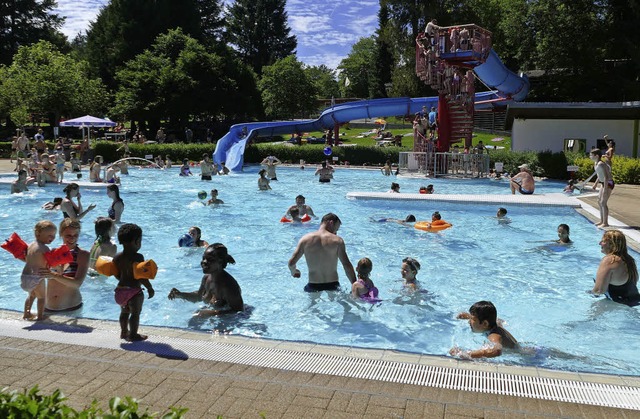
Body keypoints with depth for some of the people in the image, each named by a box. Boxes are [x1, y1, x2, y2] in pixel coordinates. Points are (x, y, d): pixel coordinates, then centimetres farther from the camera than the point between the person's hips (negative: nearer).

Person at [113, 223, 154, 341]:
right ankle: (133, 335, 11)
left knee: (124, 312, 22)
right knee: (135, 313, 5)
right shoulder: (138, 257, -19)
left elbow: (117, 275, 8)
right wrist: (149, 288, -9)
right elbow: (141, 276, -20)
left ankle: (124, 332, 33)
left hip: (120, 289, 7)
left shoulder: (117, 257, 1)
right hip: (134, 290, -7)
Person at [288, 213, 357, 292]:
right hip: (333, 285, -1)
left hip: (313, 286, 1)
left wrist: (293, 271, 19)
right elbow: (347, 265, -12)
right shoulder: (337, 240, -7)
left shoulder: (306, 239, -2)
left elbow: (291, 263, -3)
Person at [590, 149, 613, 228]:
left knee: (603, 202, -9)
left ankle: (605, 223, -4)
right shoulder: (595, 163, 8)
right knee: (599, 202, 15)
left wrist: (605, 189, -30)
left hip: (608, 183, -10)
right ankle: (602, 221, 23)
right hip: (604, 183, 10)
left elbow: (606, 177, -27)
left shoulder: (601, 164, -22)